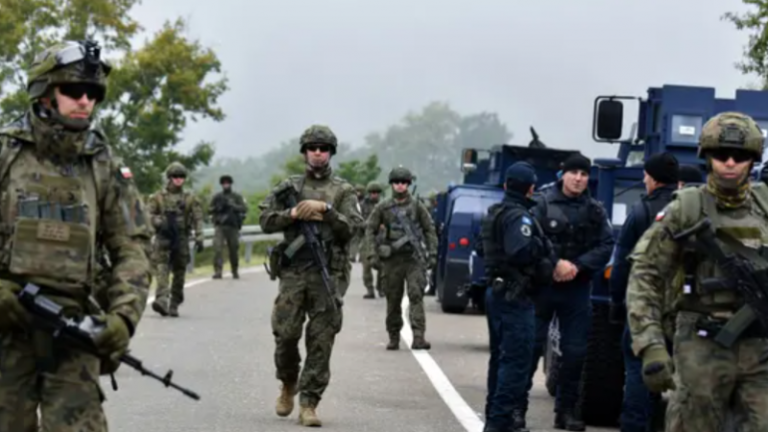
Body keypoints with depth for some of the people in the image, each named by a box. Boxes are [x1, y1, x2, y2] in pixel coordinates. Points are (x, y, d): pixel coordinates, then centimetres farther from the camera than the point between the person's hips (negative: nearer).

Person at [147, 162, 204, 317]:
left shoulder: (190, 199, 8)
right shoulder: (158, 197, 7)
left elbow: (198, 219, 3)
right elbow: (149, 214, 4)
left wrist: (199, 238, -7)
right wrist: (160, 223, -15)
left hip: (181, 239, 2)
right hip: (163, 239, -2)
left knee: (179, 273, 5)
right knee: (162, 269, -16)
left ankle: (174, 305, 15)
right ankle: (161, 299, -27)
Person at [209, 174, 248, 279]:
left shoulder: (237, 197, 5)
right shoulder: (217, 197, 9)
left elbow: (244, 209, -7)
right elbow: (209, 210, 11)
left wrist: (232, 206, -21)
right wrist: (217, 208, -10)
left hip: (233, 227, 0)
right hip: (220, 227, 0)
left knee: (234, 250, 7)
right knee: (217, 248, -15)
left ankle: (235, 272, 23)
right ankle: (217, 271, -16)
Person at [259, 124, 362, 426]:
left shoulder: (343, 191, 9)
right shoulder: (288, 187, 13)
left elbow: (350, 228, -1)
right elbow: (266, 221, 7)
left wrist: (325, 209, -12)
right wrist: (294, 214, -8)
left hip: (328, 274, -1)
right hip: (292, 272, 1)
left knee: (321, 342, -4)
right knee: (285, 334, -2)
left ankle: (308, 404, -1)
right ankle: (288, 386, 25)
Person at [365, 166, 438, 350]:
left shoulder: (417, 206, 5)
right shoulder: (382, 208, 5)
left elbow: (430, 229, 9)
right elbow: (370, 230, 8)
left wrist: (432, 253, 2)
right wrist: (373, 254, -1)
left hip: (414, 258, -1)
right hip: (392, 259, 1)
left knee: (416, 295, -13)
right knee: (393, 300, 7)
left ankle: (418, 337, -18)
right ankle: (393, 338, 19)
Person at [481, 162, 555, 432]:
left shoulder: (494, 214, 15)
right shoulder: (518, 217, -17)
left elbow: (483, 249, 24)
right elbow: (521, 252, -31)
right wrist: (542, 248, -14)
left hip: (496, 291, 10)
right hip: (514, 296, -10)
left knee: (501, 357, 18)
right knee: (517, 359, -8)